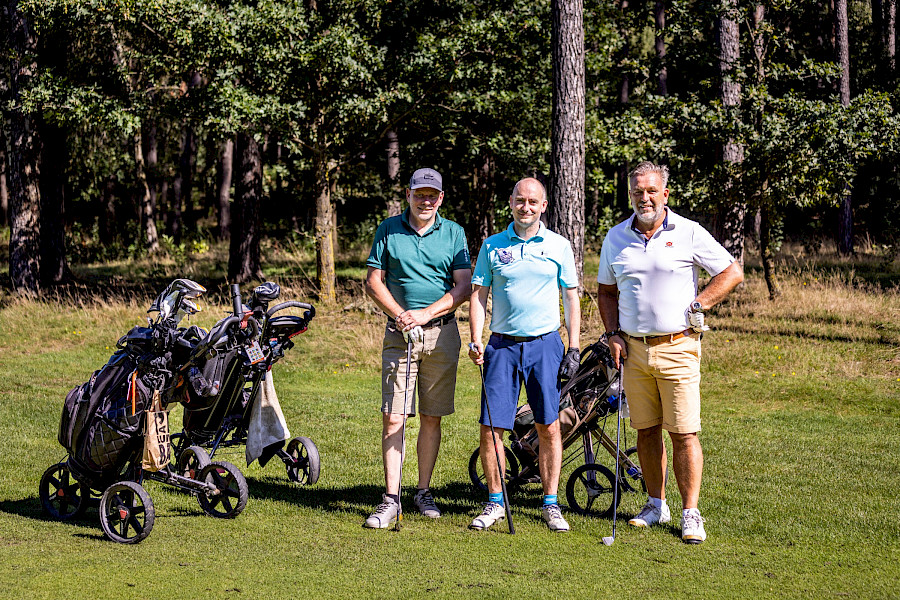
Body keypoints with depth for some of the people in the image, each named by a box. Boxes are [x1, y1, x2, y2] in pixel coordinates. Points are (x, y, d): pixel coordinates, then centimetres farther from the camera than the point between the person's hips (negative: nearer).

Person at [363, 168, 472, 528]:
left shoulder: (453, 234, 5)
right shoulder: (389, 230, 6)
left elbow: (464, 287, -1)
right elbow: (374, 282, 5)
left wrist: (425, 314, -12)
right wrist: (399, 314, -10)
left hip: (442, 333, 1)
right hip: (399, 334, 0)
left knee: (432, 417, 5)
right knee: (393, 417, -7)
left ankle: (424, 492, 16)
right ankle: (391, 499, -6)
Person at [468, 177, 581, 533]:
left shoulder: (559, 246, 5)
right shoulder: (492, 246, 6)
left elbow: (571, 298, 8)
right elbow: (478, 294, 7)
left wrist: (573, 349, 1)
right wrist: (475, 341, -6)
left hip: (544, 344, -1)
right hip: (502, 344, 1)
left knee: (549, 427, -2)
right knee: (491, 427, -2)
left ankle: (551, 504, 8)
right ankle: (495, 503, 11)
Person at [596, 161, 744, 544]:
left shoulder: (689, 233, -3)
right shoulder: (616, 238, 8)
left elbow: (732, 273, 0)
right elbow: (606, 290, 18)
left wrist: (697, 304, -7)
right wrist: (613, 334, 6)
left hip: (677, 347, -4)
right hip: (634, 349, 4)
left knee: (684, 433, -7)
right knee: (646, 430, 9)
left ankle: (690, 513, -2)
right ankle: (656, 505, 21)